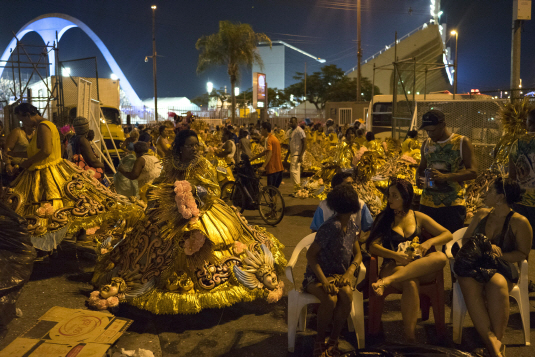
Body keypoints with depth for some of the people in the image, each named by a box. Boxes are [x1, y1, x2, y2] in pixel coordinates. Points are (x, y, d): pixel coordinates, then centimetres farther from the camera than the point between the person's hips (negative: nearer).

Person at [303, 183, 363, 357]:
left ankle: (333, 340, -9)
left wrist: (350, 272, -10)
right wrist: (324, 281, -27)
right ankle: (319, 341, -6)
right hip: (319, 274, -5)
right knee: (330, 299, -33)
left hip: (341, 274, 5)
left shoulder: (353, 225, 4)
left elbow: (357, 254, 11)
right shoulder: (331, 227, -20)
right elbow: (311, 254, -19)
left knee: (347, 294, -28)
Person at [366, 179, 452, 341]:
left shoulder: (419, 217, 18)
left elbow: (448, 234, 16)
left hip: (420, 267, 2)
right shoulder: (384, 218, 14)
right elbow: (373, 246, 4)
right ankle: (409, 336, -29)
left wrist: (429, 242, -5)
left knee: (440, 257, -34)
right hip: (394, 265, -2)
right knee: (410, 283, -39)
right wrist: (395, 255, -13)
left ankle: (387, 281, -44)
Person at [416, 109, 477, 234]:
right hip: (427, 204, 4)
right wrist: (418, 178, 1)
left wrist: (445, 177, -23)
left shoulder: (462, 142, -1)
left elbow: (473, 172, -9)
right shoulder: (427, 144, 13)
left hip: (453, 204, -4)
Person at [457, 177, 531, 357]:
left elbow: (523, 254, 1)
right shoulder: (481, 214, 15)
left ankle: (496, 342, -32)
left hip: (502, 268, -3)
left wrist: (500, 254, -15)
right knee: (469, 283, -34)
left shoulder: (520, 222, 1)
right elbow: (466, 239, 17)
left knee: (497, 284, -40)